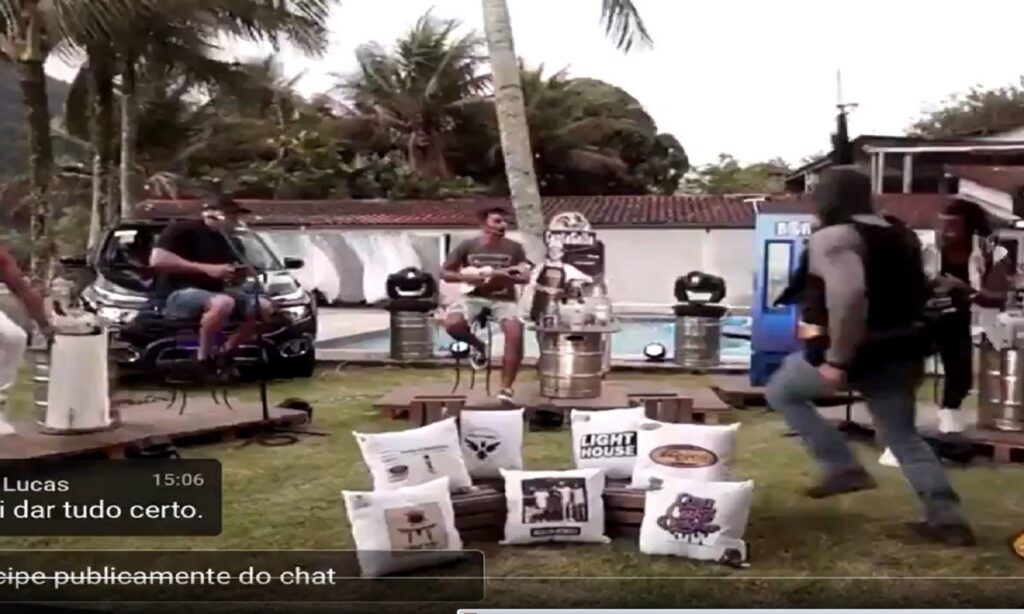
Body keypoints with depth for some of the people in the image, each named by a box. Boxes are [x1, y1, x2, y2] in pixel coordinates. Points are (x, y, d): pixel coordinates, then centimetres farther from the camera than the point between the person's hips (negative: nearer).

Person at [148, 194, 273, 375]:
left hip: (212, 293, 8)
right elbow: (157, 260, -22)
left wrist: (240, 273, -2)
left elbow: (233, 278, 26)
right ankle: (203, 358, -21)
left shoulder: (223, 240, 16)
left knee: (264, 307, -7)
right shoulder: (183, 229, -8)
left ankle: (225, 352, 1)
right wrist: (206, 268, -24)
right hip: (177, 294, -8)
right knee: (223, 303, -39)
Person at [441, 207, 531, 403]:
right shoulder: (467, 246, 0)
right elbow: (445, 273, 3)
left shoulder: (515, 248, 2)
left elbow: (525, 277, -2)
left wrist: (502, 275, -20)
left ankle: (506, 388, -15)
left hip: (504, 299, 0)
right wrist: (466, 277, -16)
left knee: (515, 335, -28)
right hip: (474, 296, 0)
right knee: (452, 324, -31)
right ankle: (477, 346, 5)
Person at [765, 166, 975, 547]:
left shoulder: (832, 238, -15)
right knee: (903, 436, 18)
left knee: (781, 391, 13)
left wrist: (837, 359, -25)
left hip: (860, 353, -8)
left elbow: (848, 295, -30)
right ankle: (948, 520, 12)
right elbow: (920, 293, 21)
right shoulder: (900, 235, 14)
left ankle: (843, 468, 7)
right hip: (901, 352, 8)